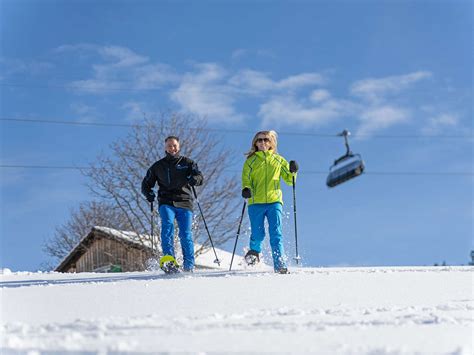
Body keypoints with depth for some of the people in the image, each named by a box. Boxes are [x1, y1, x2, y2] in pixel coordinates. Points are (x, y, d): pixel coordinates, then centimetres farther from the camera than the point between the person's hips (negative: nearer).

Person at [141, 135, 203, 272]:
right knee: (168, 225, -26)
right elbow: (146, 184, 21)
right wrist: (148, 193, -1)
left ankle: (189, 266, 4)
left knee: (186, 234, -7)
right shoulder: (158, 166, 16)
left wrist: (195, 179, -23)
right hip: (166, 203, 0)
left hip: (184, 203, 0)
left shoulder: (187, 163, 14)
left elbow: (200, 177, 2)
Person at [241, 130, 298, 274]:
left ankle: (280, 265, -9)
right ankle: (254, 251, 31)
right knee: (258, 234, -1)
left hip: (274, 201, 0)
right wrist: (246, 189, -17)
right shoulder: (250, 161, 10)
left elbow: (289, 180, 16)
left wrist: (293, 172, -5)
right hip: (256, 202, 0)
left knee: (276, 234, -9)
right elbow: (246, 179, 4)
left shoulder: (278, 160, 13)